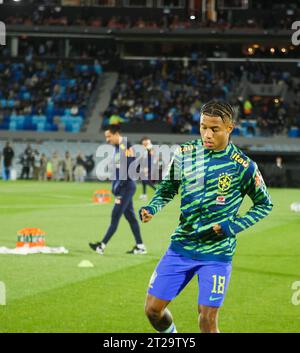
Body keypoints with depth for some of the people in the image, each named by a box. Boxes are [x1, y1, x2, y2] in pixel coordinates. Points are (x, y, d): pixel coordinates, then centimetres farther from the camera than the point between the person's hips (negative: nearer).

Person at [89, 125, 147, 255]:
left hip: (127, 187, -10)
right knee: (130, 216, 11)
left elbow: (128, 170, -20)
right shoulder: (117, 148, 14)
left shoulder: (126, 147, -15)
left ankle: (102, 246, -10)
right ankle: (140, 246, 14)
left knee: (115, 216, -9)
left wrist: (118, 188, -19)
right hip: (122, 188, 10)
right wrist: (115, 188, 15)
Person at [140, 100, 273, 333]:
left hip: (217, 254, -3)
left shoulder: (243, 167, -9)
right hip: (181, 247, 3)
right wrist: (151, 208, -7)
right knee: (153, 308, 1)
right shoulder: (185, 154, -1)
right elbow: (168, 189, 14)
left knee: (207, 320, -6)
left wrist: (234, 226, -11)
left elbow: (265, 205, 3)